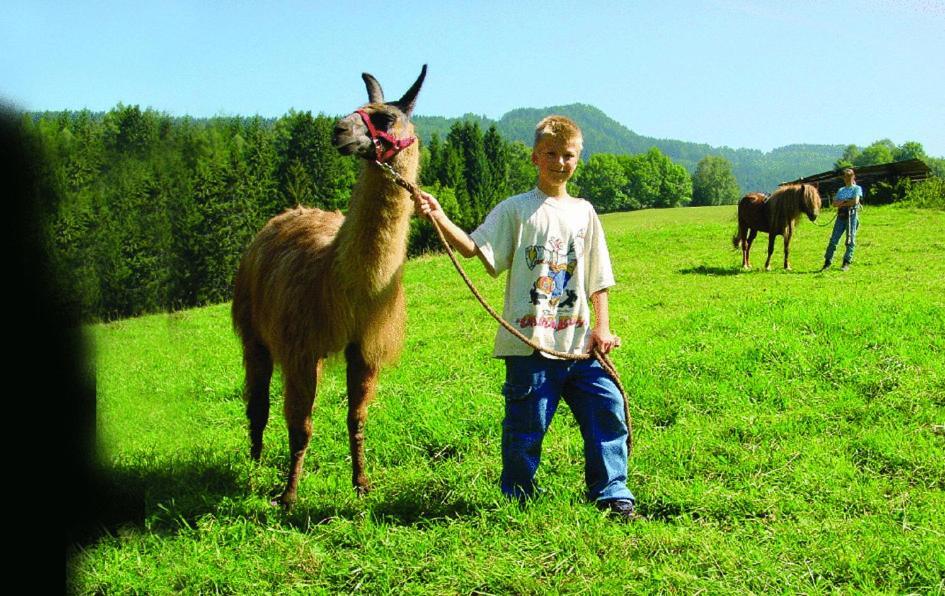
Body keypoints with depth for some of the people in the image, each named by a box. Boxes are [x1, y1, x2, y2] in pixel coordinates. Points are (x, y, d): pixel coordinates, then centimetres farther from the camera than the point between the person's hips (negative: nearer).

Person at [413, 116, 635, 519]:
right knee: (526, 424, 2)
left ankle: (611, 492, 18)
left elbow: (598, 280, 13)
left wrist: (602, 327, 4)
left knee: (608, 409, 2)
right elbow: (474, 247, -12)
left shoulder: (583, 213, 13)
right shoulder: (516, 209, 1)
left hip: (578, 342, 4)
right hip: (530, 342, -4)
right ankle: (516, 498, 20)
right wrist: (439, 217, -27)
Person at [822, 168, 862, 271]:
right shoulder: (841, 190, 20)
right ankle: (827, 262, -2)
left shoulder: (857, 188, 6)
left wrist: (842, 203, -4)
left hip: (851, 215, -4)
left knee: (850, 239, -3)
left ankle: (847, 262, 0)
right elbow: (834, 203, 7)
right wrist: (846, 201, -9)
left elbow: (855, 201, -11)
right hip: (841, 216, 4)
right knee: (833, 239, -3)